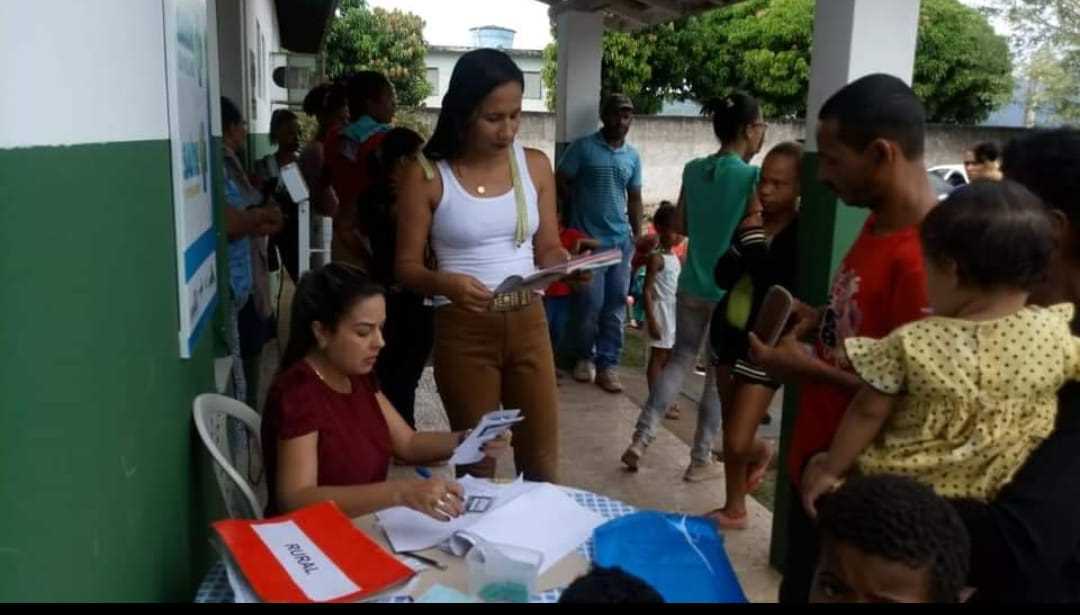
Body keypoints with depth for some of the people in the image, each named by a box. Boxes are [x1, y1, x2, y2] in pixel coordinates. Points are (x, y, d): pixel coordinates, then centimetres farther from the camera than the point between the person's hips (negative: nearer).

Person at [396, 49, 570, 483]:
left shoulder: (535, 165, 2)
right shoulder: (427, 175, -7)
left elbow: (547, 248, 8)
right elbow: (407, 265, -5)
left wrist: (570, 265, -15)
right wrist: (443, 283, -26)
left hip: (528, 322, 3)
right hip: (463, 330, -3)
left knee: (542, 457, 12)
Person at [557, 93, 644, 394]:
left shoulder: (633, 156, 10)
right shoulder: (583, 147, -4)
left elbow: (634, 199, 14)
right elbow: (561, 184, -2)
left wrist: (637, 236, 10)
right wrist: (580, 212, -1)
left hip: (621, 240, 4)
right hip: (589, 239, -4)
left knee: (615, 305, 4)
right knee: (591, 304, -3)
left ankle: (607, 364, 13)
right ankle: (585, 357, 19)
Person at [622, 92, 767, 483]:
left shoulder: (693, 170, 2)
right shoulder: (751, 177, -15)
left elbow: (681, 226, 9)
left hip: (692, 284, 5)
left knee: (681, 358, 17)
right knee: (721, 375, 8)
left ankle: (641, 439, 9)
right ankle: (701, 460, 17)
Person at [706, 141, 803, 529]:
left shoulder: (802, 232, -14)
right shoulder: (753, 219, 3)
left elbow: (778, 287, -25)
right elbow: (722, 277, 1)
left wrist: (753, 235, -22)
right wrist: (743, 235, -15)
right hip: (729, 334, 6)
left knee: (737, 443, -5)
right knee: (731, 434, 17)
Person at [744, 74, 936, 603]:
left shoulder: (923, 259, -27)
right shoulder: (877, 223, 3)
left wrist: (807, 369, -20)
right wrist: (820, 320, 0)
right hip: (817, 462, 9)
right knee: (799, 587, 24)